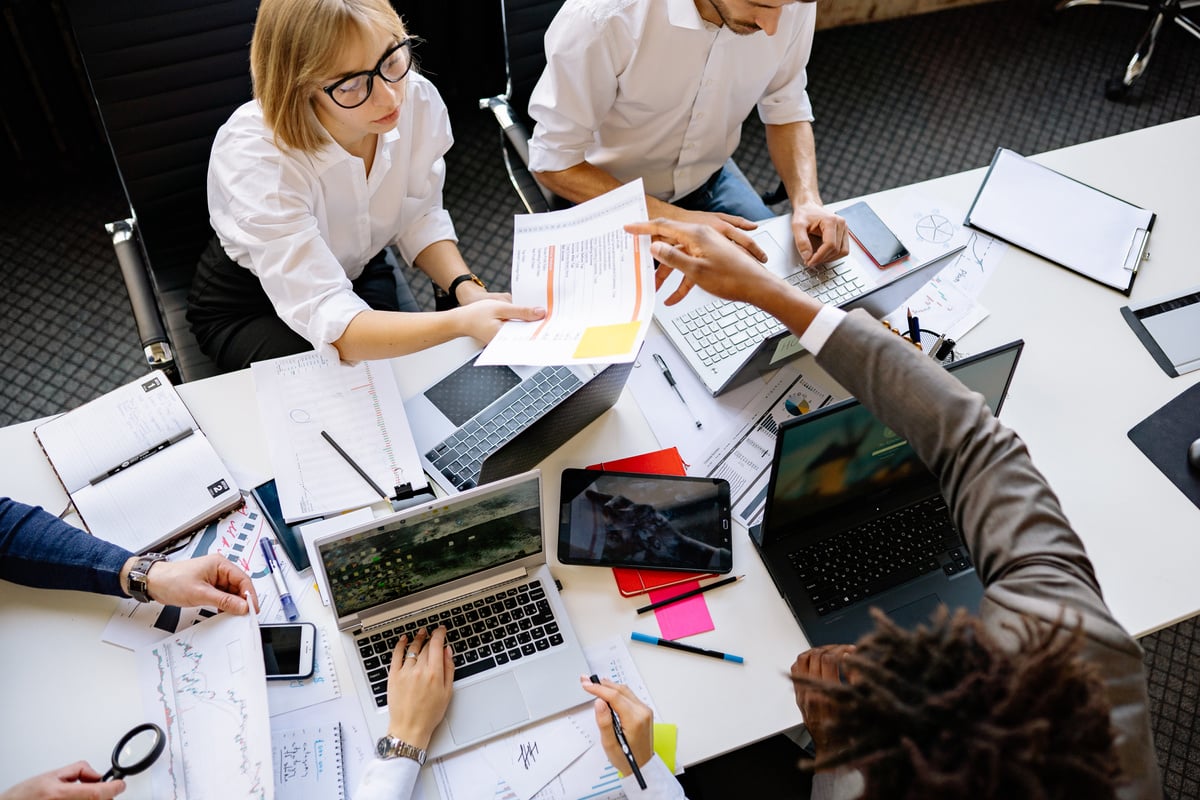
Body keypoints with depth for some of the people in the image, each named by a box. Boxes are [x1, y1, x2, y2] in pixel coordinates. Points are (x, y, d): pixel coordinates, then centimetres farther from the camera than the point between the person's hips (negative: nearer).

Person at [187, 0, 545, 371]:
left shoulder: (418, 99, -23)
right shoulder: (252, 155, -37)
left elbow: (419, 219, -6)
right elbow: (327, 319, -41)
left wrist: (467, 290, -26)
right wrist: (463, 322, -54)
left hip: (359, 273, 4)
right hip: (252, 308, -4)